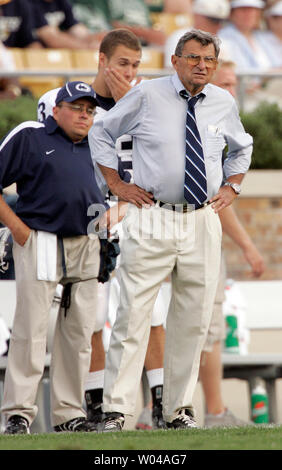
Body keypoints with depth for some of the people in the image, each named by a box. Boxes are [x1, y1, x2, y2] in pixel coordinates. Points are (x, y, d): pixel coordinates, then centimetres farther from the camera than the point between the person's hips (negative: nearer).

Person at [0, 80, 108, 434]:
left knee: (78, 333, 5)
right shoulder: (29, 138, 2)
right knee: (31, 330, -8)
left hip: (86, 247, 6)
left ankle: (69, 413, 11)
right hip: (40, 243, -5)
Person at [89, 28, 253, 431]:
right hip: (152, 220, -4)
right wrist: (116, 184, 3)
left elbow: (241, 148, 29)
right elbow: (101, 133, 10)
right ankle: (116, 411, -7)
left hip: (203, 221, 4)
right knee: (133, 315, -9)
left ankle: (179, 409, 16)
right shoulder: (147, 96, -2)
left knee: (193, 321, 6)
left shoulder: (224, 104, 8)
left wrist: (231, 187, 15)